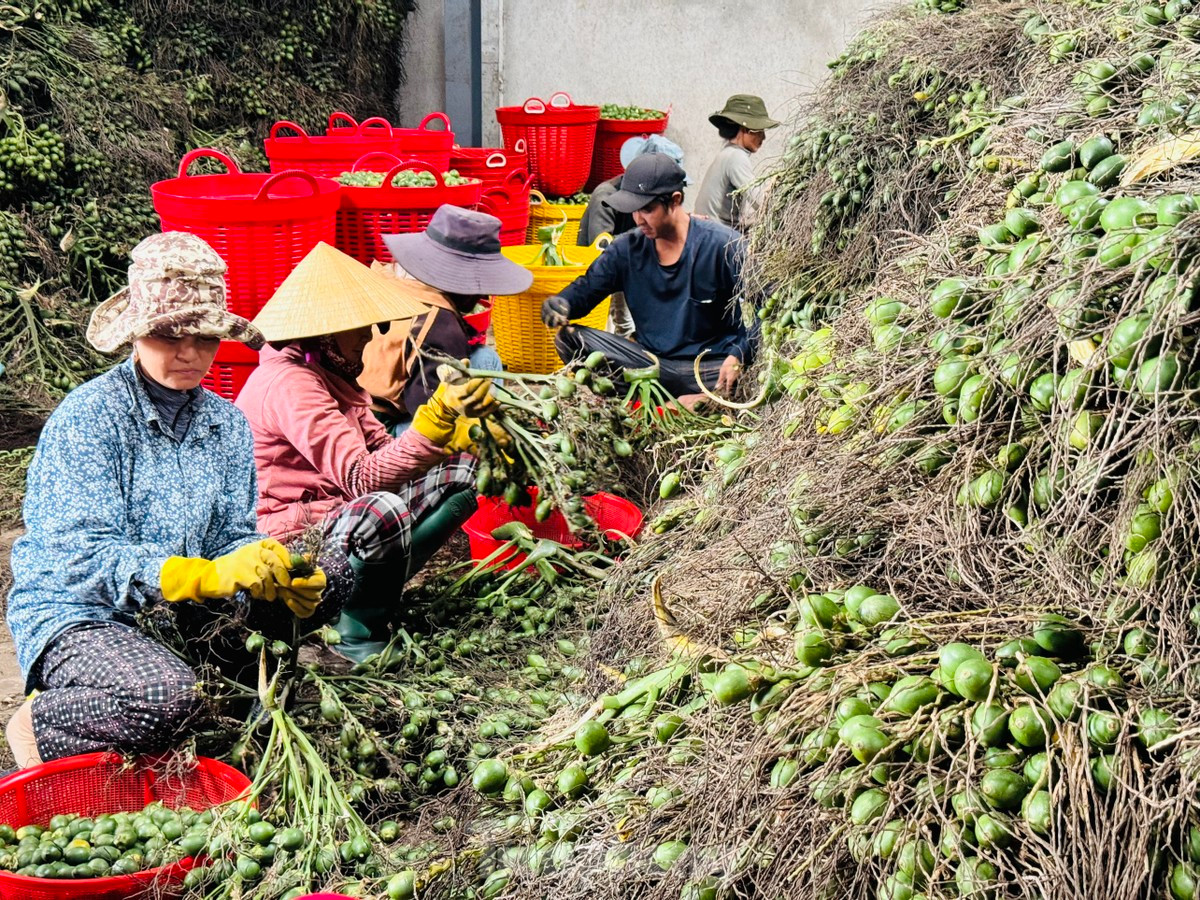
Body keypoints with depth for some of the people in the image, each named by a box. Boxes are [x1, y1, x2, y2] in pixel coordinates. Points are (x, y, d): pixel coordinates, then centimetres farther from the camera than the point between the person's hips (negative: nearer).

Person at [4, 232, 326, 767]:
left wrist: (278, 580, -20)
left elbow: (235, 538, 5)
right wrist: (211, 576, -35)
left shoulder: (227, 424, 7)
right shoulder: (85, 420, -12)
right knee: (171, 696, -35)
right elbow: (82, 559, -22)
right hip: (72, 616, -7)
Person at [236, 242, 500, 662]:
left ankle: (368, 597, -2)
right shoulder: (287, 383, -21)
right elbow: (362, 478, -31)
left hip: (334, 520, 10)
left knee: (460, 472, 5)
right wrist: (437, 418, -39)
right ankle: (358, 642, -14)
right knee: (382, 509, -41)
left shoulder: (330, 372, 12)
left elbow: (383, 450, 9)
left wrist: (461, 431, -1)